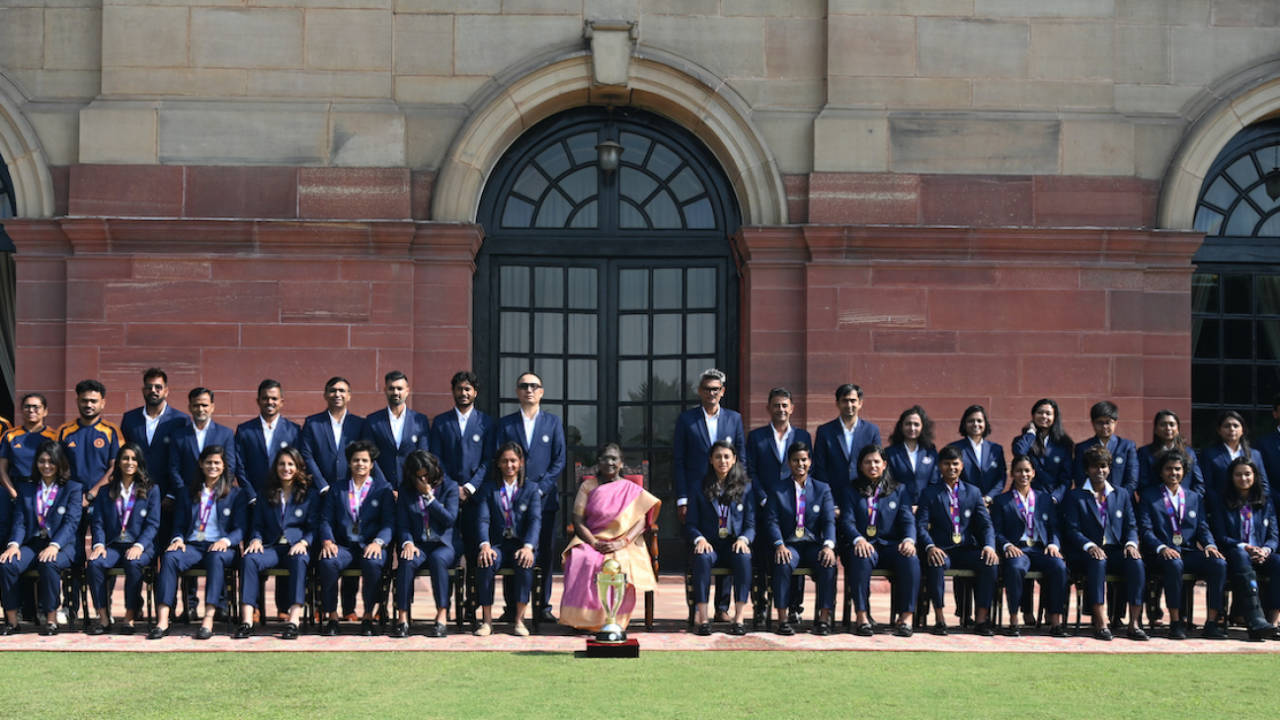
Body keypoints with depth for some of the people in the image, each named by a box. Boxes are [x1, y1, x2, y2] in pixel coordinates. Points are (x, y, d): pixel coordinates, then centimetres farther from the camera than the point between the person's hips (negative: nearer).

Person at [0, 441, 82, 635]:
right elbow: (19, 521, 9)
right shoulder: (26, 489, 19)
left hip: (61, 544, -3)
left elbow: (71, 522, -5)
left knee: (49, 563, -37)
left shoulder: (73, 488, 7)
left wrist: (54, 546, -21)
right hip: (32, 542, 4)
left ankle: (51, 619, -24)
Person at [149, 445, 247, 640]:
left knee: (216, 558, -39)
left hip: (220, 547, -2)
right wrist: (178, 539, -4)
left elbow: (240, 529, 5)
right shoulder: (189, 493, 23)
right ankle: (162, 620, -41)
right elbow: (179, 525, 19)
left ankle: (208, 620, -47)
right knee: (170, 557, -31)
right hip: (192, 546, 2)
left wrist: (226, 540, -16)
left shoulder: (236, 494, 14)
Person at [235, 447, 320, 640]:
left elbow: (314, 526, 6)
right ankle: (247, 620, -40)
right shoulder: (266, 494, 21)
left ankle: (294, 620, -47)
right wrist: (256, 539, -5)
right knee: (249, 559, -32)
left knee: (299, 560, -39)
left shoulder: (311, 495, 14)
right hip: (271, 546, 2)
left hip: (297, 546, -2)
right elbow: (257, 524, 17)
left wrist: (303, 542, -14)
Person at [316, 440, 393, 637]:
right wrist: (327, 540, -11)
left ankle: (368, 616, -19)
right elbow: (327, 519, 10)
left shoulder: (383, 488, 12)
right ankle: (332, 616, -17)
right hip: (343, 545, 1)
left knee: (373, 563, -37)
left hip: (371, 546, -1)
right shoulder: (337, 487, 18)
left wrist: (378, 542, -17)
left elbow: (389, 522, 3)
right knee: (327, 562, -32)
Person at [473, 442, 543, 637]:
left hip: (522, 544, -1)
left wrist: (528, 547, -21)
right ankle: (487, 620, -25)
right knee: (485, 564, -32)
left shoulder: (531, 488, 10)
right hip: (498, 544, 1)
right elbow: (483, 519, 0)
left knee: (524, 564, -35)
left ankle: (519, 620, -26)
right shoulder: (489, 489, 13)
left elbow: (535, 520, -3)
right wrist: (485, 545, -20)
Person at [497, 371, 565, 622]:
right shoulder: (505, 424, 9)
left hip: (544, 498, 0)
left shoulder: (553, 422, 9)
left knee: (545, 552, 2)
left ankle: (543, 606, 8)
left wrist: (540, 488, -8)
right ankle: (512, 606, 3)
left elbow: (559, 460, 3)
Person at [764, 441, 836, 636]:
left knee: (828, 563, -31)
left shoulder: (822, 489, 12)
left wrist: (828, 545, -18)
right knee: (783, 563, -35)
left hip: (814, 544, 1)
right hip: (788, 545, -1)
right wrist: (779, 545, -20)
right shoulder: (777, 490, 10)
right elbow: (772, 521, -1)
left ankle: (824, 618, -25)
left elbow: (829, 521, 1)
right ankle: (782, 618, -30)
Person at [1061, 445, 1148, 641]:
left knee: (1136, 562, -30)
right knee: (1098, 561, -38)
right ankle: (1100, 623, -37)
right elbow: (1072, 530, -2)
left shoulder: (1122, 495, 20)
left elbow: (1131, 525, 13)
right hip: (1087, 553, -3)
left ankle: (1133, 623, -29)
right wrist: (1089, 546, -21)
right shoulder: (1074, 497, 9)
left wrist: (1131, 543, -10)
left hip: (1116, 551, 3)